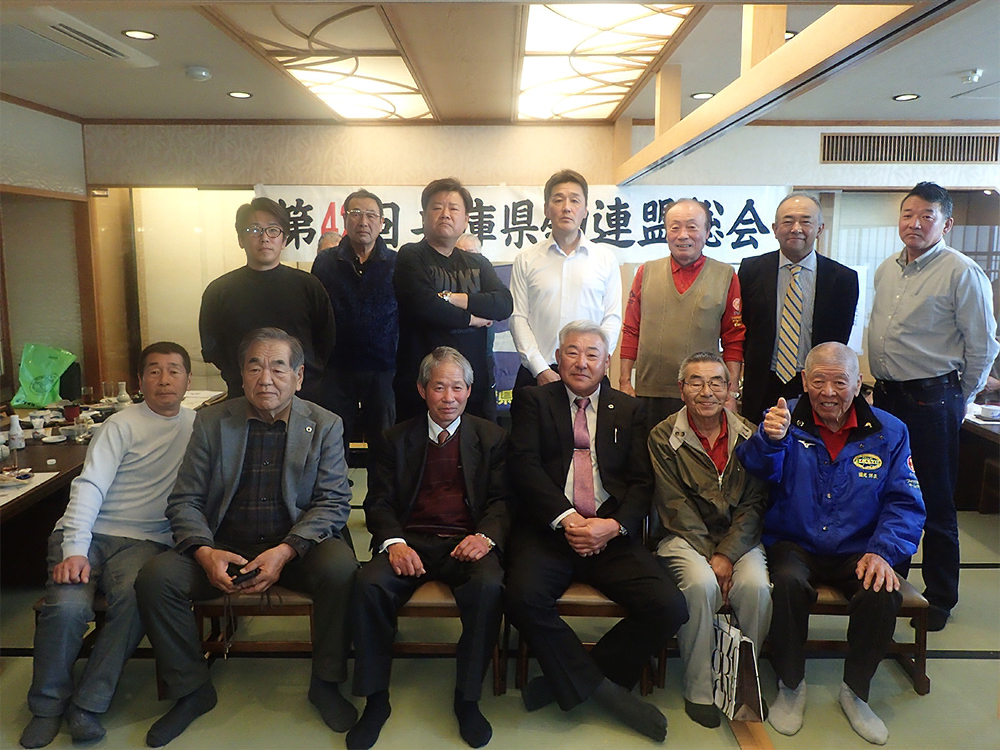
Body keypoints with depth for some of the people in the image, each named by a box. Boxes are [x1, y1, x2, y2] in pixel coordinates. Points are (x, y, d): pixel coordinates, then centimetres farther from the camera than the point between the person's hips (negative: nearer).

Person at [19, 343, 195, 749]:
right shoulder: (122, 425, 3)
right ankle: (48, 705, 1)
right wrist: (74, 550, -18)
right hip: (89, 532, -1)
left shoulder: (198, 425, 13)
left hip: (145, 539, 1)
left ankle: (88, 703, -13)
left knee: (137, 596, -30)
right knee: (67, 605, -26)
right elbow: (89, 485, -6)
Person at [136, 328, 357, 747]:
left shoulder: (325, 426, -1)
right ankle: (191, 691, 3)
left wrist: (285, 552, -22)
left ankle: (326, 683, -6)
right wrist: (205, 552, -18)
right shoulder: (212, 422, 3)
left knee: (340, 567, -31)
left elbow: (334, 502, -7)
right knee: (155, 578, -20)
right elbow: (184, 500, 2)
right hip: (225, 548, 2)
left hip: (298, 546, -2)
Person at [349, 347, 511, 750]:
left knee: (488, 587, -32)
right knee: (369, 585, -29)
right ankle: (375, 699, -9)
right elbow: (378, 502, 7)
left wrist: (486, 536, -16)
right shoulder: (397, 438, 14)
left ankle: (467, 699, -10)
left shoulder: (491, 437, 12)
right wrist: (394, 542, -14)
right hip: (410, 541, 1)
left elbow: (501, 500, 6)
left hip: (466, 543, -1)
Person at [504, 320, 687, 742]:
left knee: (668, 607, -19)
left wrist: (613, 526, -12)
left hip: (612, 536, 2)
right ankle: (603, 690, -7)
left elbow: (641, 482, 7)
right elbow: (525, 466, -4)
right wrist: (566, 518, -17)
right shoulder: (533, 401, 11)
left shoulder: (628, 411, 16)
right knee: (523, 597, -30)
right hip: (546, 530, -2)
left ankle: (565, 682, -2)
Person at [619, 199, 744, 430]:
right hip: (648, 394, 1)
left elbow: (734, 339, 4)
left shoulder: (726, 276, 5)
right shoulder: (646, 272, 9)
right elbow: (631, 332, 10)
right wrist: (624, 381, 5)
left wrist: (730, 393, -1)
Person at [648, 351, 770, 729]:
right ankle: (699, 690, -12)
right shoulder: (664, 437, -2)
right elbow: (675, 506, -7)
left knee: (756, 586, -26)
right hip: (686, 538, -2)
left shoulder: (748, 435, 5)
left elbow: (754, 503, 0)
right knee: (701, 584, -30)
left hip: (739, 538, 2)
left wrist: (728, 554, -12)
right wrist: (710, 557, -15)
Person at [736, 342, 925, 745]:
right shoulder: (785, 420, -3)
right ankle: (791, 685, -4)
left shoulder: (888, 432, 2)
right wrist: (769, 439, -40)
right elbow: (759, 472, -17)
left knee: (883, 593, -27)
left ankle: (855, 690, 2)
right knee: (788, 582, -32)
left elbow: (905, 503, 1)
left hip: (855, 551, 2)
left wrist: (884, 552, -15)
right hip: (793, 545, -1)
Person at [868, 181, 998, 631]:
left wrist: (958, 399, -1)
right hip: (885, 396, 6)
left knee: (936, 505, 3)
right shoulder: (886, 270, 11)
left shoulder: (961, 272, -8)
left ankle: (939, 598, 18)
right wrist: (879, 381, 15)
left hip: (932, 400, -6)